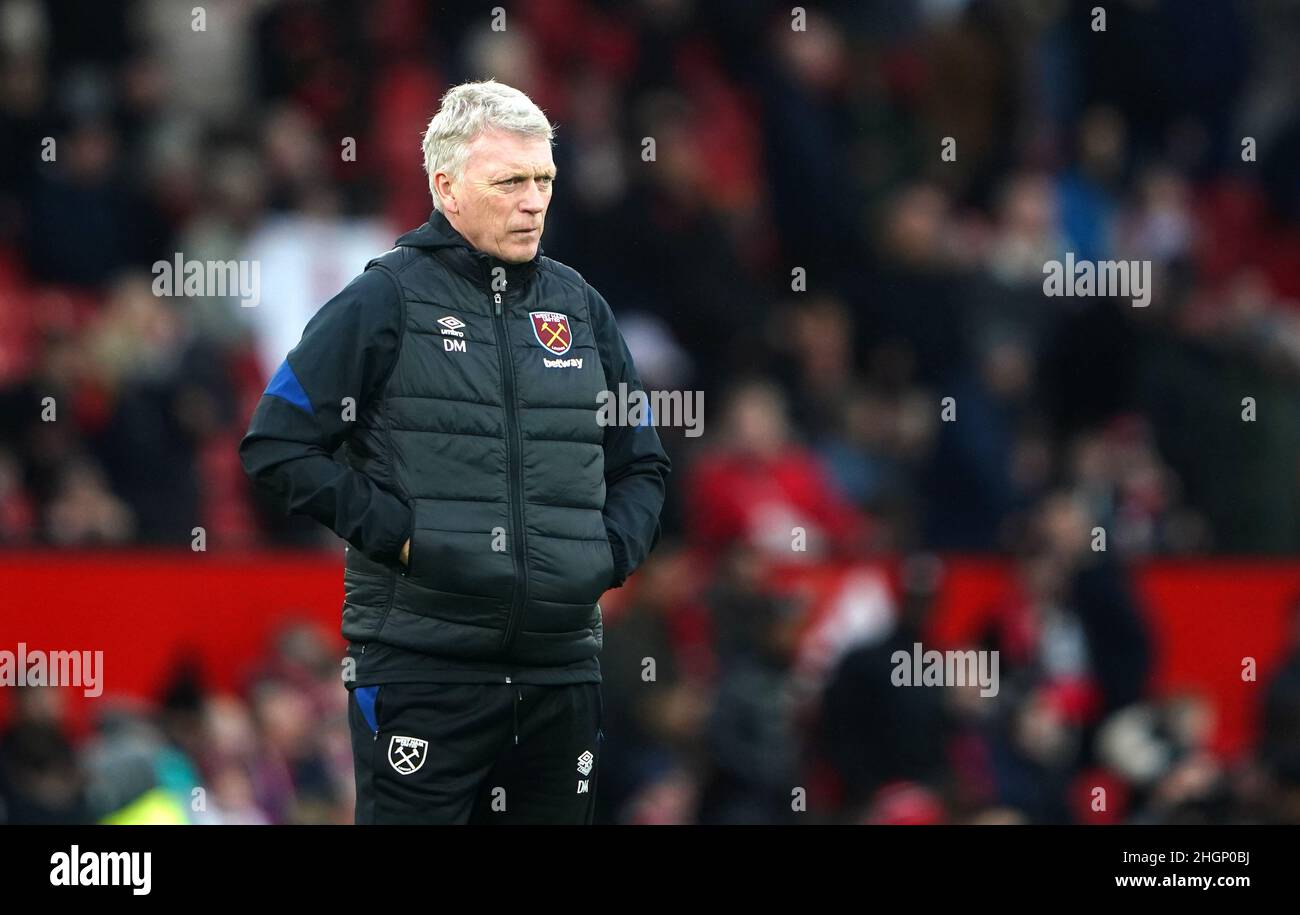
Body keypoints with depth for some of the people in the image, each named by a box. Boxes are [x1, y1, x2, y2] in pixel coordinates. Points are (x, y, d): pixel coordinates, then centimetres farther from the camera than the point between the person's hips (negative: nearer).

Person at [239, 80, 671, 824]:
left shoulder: (580, 308, 14)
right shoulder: (385, 302, -2)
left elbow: (642, 467, 24)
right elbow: (276, 448, -5)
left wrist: (612, 551, 5)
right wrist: (396, 533, -11)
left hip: (563, 671, 5)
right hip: (422, 670, -5)